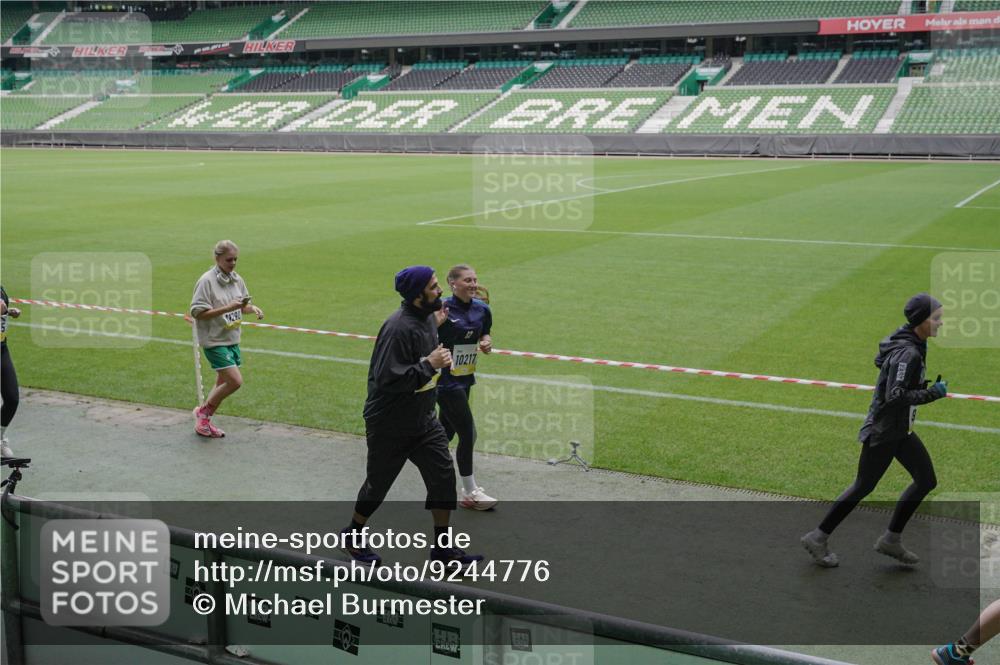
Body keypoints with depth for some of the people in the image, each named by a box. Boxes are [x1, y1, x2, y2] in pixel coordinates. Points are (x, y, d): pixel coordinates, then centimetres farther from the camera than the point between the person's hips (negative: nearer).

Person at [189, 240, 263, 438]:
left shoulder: (237, 279, 5)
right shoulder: (207, 281, -15)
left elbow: (242, 307, 17)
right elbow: (198, 312, -18)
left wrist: (252, 308, -6)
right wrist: (227, 308, -25)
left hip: (232, 339, 7)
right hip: (214, 340, -7)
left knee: (223, 383, 13)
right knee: (235, 381, -13)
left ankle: (204, 421, 28)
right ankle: (203, 411, 8)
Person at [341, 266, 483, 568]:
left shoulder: (428, 318, 3)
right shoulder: (399, 328, -27)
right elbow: (387, 378, -31)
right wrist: (429, 365, -27)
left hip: (423, 419, 8)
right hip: (389, 425, -7)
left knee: (444, 475, 1)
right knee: (378, 484, 9)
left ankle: (442, 547, 13)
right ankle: (352, 536, 34)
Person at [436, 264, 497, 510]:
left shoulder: (482, 309, 2)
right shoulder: (443, 309, -18)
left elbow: (485, 334, 18)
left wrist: (487, 342, -4)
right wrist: (436, 323, -33)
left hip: (465, 378, 7)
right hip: (445, 379, -7)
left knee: (447, 432, 19)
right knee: (468, 434, -4)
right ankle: (470, 493, 9)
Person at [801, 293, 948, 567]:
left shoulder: (914, 346, 4)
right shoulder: (907, 353, -25)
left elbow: (880, 360, 20)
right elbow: (895, 397, -29)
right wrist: (933, 393, -25)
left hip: (900, 431, 10)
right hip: (883, 431, -10)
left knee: (927, 480, 9)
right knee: (863, 486, 1)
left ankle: (891, 540, 18)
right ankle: (818, 538, 15)